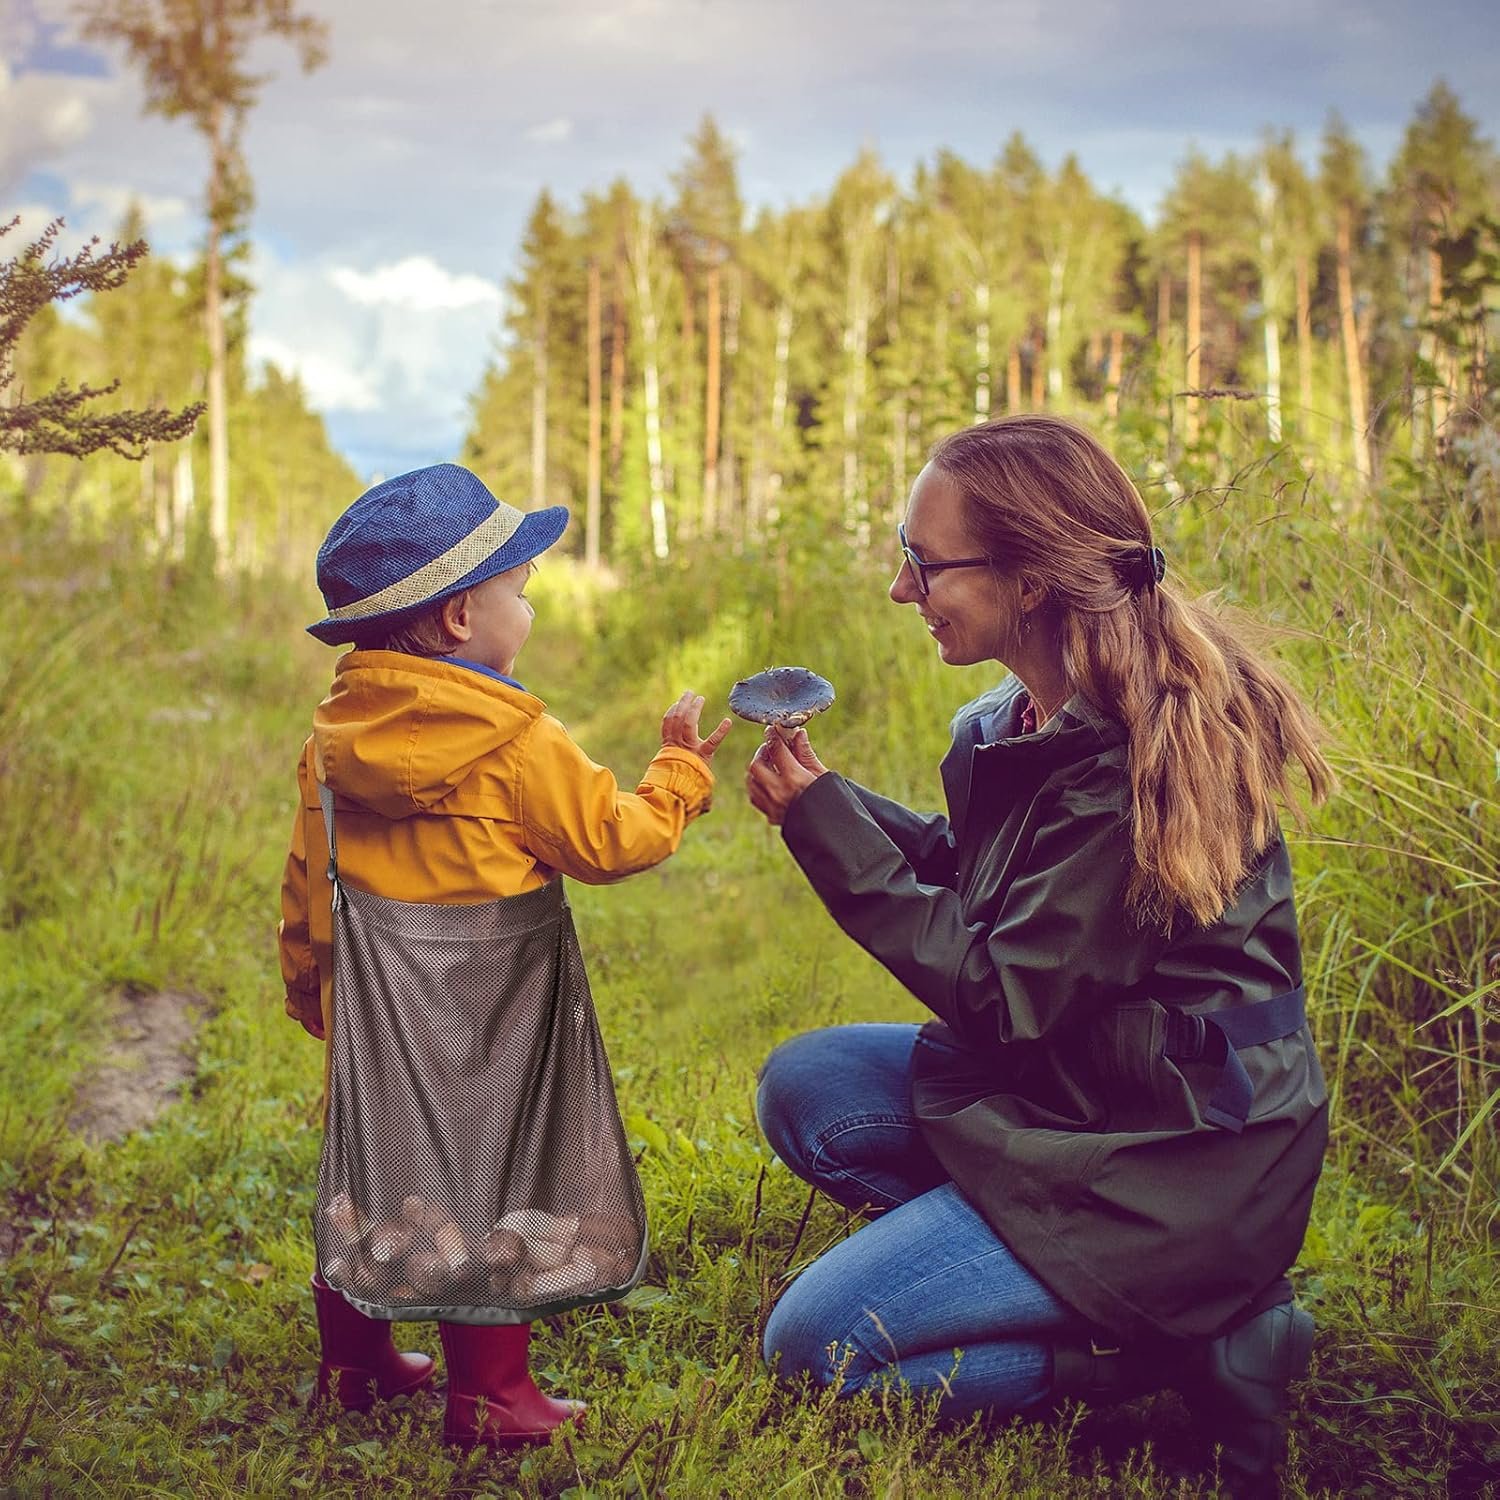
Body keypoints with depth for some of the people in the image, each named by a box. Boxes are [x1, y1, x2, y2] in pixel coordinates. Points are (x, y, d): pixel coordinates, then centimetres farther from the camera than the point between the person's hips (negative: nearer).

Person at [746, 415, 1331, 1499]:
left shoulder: (1134, 765, -27)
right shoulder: (1027, 719, 1)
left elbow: (1002, 993, -23)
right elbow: (971, 879, 12)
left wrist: (826, 829, -18)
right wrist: (827, 800, -3)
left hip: (1174, 1160, -9)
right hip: (1066, 1076, 9)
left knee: (816, 1345, -8)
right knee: (801, 1088, 7)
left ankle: (1193, 1341, -2)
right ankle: (1031, 1268, 3)